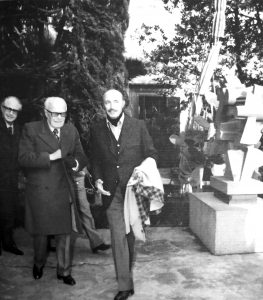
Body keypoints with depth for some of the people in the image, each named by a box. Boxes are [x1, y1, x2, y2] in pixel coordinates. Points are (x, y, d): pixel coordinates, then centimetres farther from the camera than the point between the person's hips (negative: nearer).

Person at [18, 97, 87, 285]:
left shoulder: (71, 130, 7)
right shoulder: (31, 130, -5)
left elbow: (80, 156, 8)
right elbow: (24, 158, -14)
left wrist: (77, 163, -15)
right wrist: (50, 157, -21)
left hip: (64, 191, 3)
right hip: (40, 190, -2)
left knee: (65, 232, 7)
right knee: (40, 232, 15)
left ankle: (64, 271, 27)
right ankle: (39, 264, 43)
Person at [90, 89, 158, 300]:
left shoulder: (138, 126, -4)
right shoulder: (97, 130, 2)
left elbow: (152, 153, 2)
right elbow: (95, 160, 11)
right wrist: (97, 179, -4)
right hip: (111, 192, 1)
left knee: (131, 235, 16)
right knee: (118, 238, -1)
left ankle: (128, 272, 43)